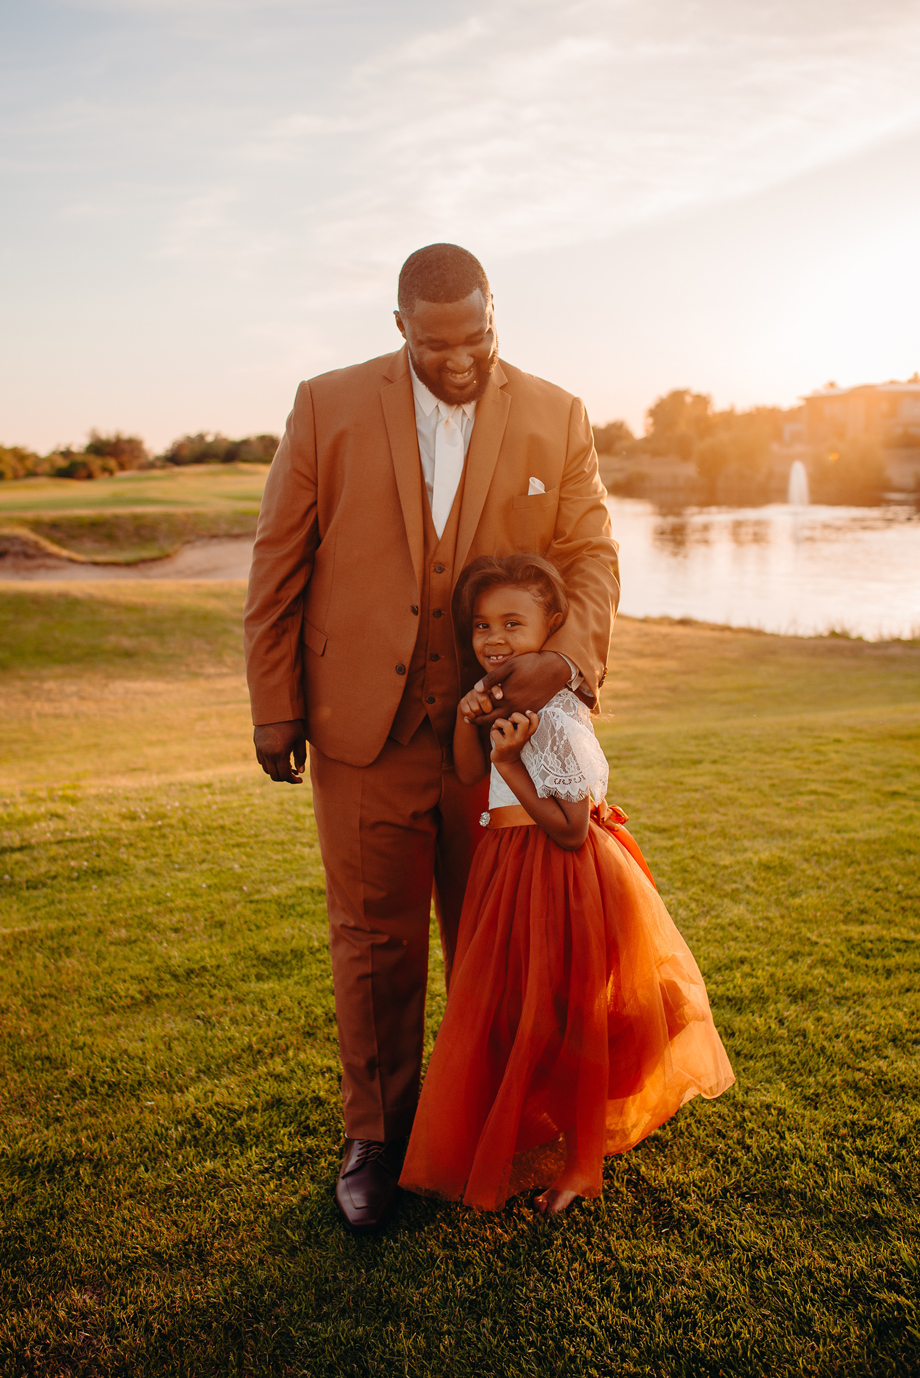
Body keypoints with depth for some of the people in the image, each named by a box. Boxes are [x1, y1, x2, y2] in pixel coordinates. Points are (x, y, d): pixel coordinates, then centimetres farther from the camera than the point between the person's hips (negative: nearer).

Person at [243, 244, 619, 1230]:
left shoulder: (556, 419, 1)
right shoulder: (327, 407, -2)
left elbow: (591, 556, 2)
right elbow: (278, 564, 0)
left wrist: (564, 657, -18)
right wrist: (274, 704, -1)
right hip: (366, 727, -1)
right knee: (375, 942, 8)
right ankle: (376, 1138, 28)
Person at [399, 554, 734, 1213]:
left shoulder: (559, 719, -25)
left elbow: (570, 832, -24)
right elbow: (469, 775, 8)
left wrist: (511, 765, -28)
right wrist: (468, 718, -8)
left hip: (563, 881, -9)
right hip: (514, 873, 9)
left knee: (559, 1022, 7)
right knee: (508, 1016, 21)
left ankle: (578, 1164, 29)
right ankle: (528, 1143, 44)